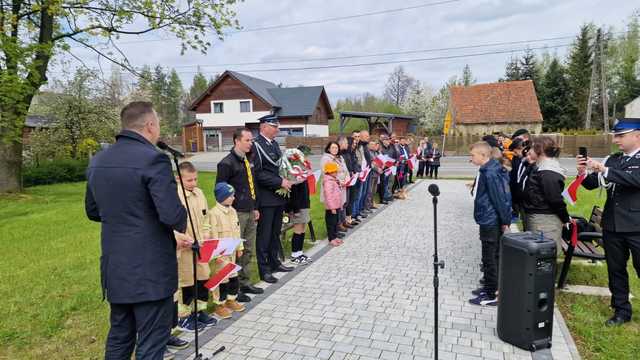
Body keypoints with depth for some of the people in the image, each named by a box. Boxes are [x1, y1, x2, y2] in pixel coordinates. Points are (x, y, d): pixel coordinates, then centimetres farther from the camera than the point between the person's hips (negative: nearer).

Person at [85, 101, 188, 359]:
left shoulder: (97, 161, 7)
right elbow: (173, 216, -23)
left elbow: (93, 212, 17)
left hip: (114, 268, 8)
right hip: (151, 270, -8)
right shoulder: (153, 159, -18)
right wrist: (182, 225, -2)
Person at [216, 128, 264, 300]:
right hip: (236, 214, -8)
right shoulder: (227, 163, -12)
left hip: (250, 213, 8)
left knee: (249, 250, 14)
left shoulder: (248, 161, 13)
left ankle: (245, 282, 27)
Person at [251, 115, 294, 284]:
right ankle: (264, 270, 11)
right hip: (265, 198, -8)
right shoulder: (256, 145, -14)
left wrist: (285, 181, 4)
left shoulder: (274, 143, 11)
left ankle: (274, 262, 32)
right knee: (264, 235, 1)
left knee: (275, 232, 18)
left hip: (278, 195, 8)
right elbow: (258, 173, -19)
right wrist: (280, 182, -19)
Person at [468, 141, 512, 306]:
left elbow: (500, 199, -22)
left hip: (490, 222, -10)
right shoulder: (489, 169, 8)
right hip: (491, 220, 10)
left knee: (490, 259, 0)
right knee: (492, 257, 19)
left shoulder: (490, 174, -22)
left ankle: (490, 296, 9)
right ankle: (489, 286, 32)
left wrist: (505, 221, -16)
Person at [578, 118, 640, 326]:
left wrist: (604, 170, -29)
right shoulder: (613, 159, 9)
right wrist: (584, 173, -14)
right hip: (612, 225, 5)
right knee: (616, 269, 13)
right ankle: (621, 311, 27)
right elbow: (592, 184, 6)